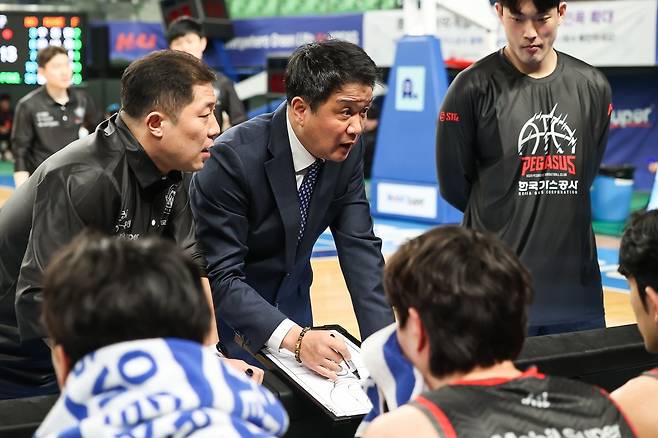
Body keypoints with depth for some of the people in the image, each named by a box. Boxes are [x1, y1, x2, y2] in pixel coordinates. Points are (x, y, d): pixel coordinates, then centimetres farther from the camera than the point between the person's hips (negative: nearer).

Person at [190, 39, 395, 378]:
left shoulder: (347, 149, -14)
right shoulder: (233, 158, -31)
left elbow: (360, 247, -12)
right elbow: (221, 277, -31)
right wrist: (295, 338, -43)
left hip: (291, 297, 5)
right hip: (227, 304, -5)